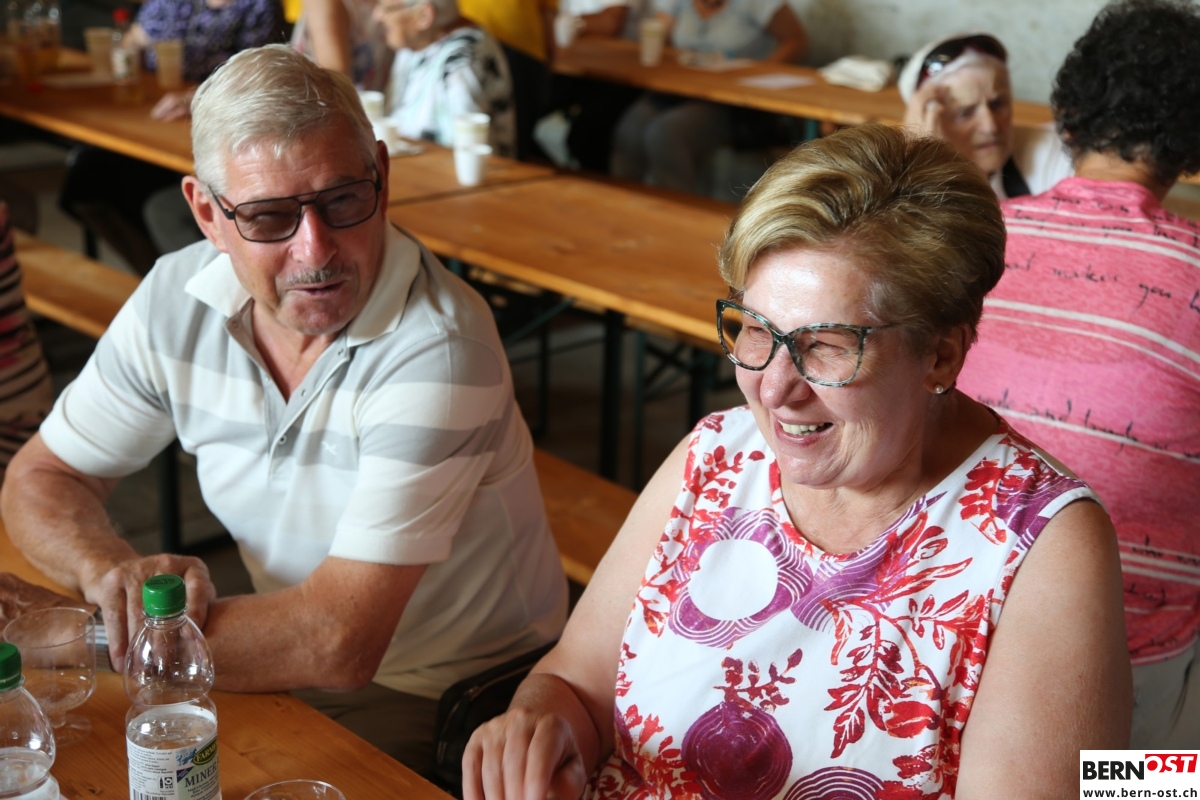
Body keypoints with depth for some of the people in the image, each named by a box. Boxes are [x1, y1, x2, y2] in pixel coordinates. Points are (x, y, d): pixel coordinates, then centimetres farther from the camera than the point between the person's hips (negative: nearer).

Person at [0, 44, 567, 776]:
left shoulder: (435, 349, -28)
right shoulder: (177, 300, -7)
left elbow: (338, 644, -30)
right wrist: (113, 572, -18)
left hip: (451, 704, -6)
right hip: (287, 664, 7)